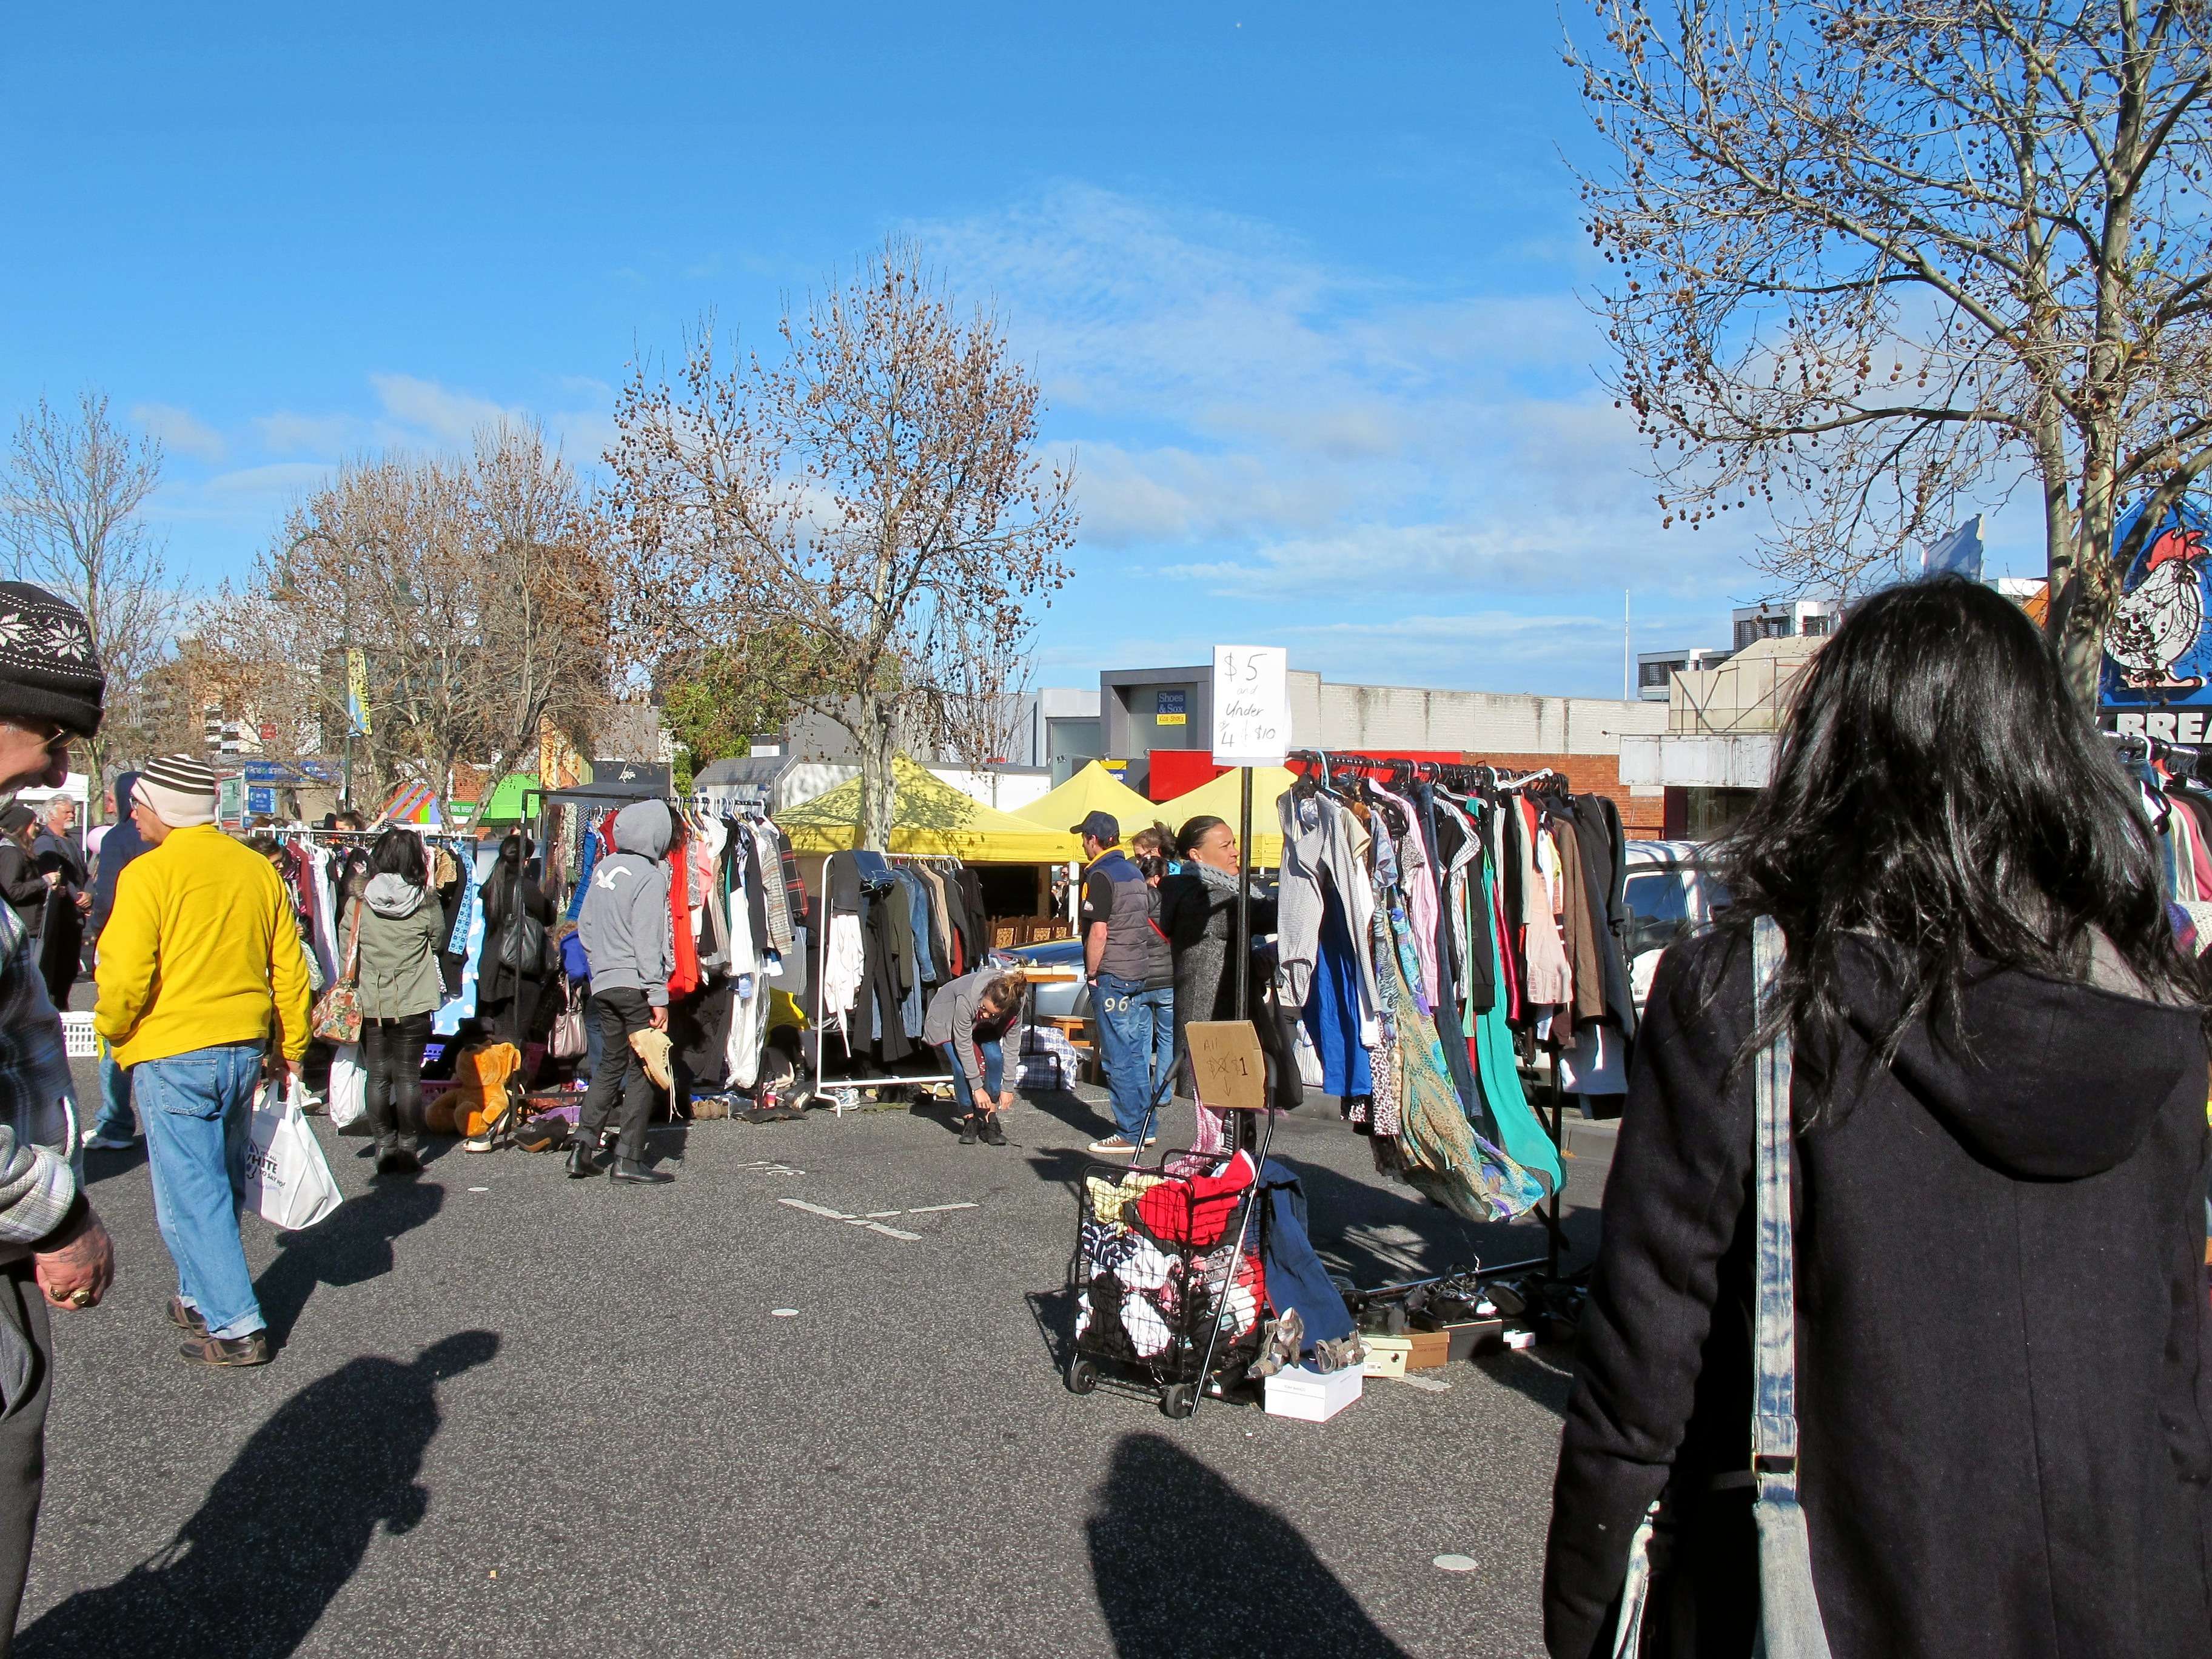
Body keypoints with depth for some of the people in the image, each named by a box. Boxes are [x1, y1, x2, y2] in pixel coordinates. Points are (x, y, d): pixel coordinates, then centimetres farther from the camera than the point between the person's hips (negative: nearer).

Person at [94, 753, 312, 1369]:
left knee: (190, 1193, -1)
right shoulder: (257, 868, 6)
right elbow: (290, 969, 10)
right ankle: (203, 1296, 33)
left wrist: (111, 1028, 5)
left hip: (173, 1054, -6)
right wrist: (291, 1048, 19)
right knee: (220, 1183, 19)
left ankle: (235, 1328, -2)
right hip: (245, 1048, 7)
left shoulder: (148, 874, -12)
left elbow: (125, 975, -16)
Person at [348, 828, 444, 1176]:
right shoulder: (426, 900, -8)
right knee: (409, 1075, 6)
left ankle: (384, 1147, 12)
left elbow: (345, 945, 3)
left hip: (371, 1002, 1)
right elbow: (438, 939, 7)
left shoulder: (360, 901, -6)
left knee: (378, 1076, 9)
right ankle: (408, 1148, 10)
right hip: (414, 1003, -1)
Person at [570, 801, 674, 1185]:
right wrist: (659, 996, -14)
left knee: (610, 1064, 17)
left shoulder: (604, 868, 9)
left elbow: (585, 927, 15)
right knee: (642, 1069, 1)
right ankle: (628, 1159, 1)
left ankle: (583, 1146, 12)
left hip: (603, 984, 7)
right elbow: (647, 942, -16)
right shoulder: (649, 876, -13)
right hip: (635, 985, -7)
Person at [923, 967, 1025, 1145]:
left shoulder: (1016, 1004, -33)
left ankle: (990, 1121, -9)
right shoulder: (968, 999, -43)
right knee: (962, 1066, -22)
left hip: (982, 1027, 3)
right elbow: (963, 1045, -33)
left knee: (995, 1057, -20)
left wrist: (1007, 1088, -18)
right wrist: (977, 1088, -28)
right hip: (947, 1018, -3)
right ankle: (970, 1120, -3)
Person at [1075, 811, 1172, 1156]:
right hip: (1140, 974, 8)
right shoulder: (1134, 873, 14)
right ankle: (1146, 1126, 16)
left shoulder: (1100, 876, -11)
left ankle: (1131, 1133, -2)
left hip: (1112, 976, -8)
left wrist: (1092, 973, -8)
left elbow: (1098, 931, -17)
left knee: (1121, 1058, -4)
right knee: (1137, 1055, 12)